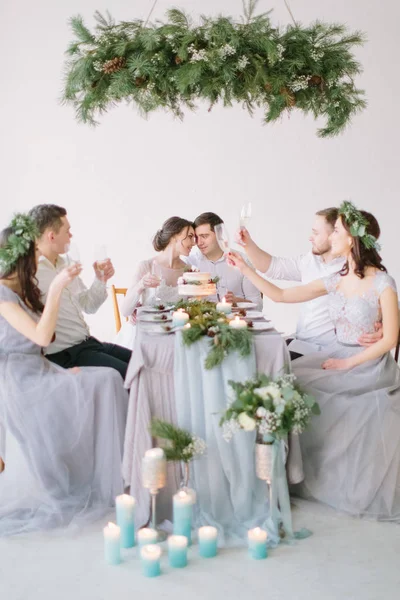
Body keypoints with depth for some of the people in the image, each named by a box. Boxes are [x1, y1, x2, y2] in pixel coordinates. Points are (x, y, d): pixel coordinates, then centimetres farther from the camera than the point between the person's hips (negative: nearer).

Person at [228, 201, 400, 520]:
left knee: (302, 385, -20)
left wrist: (348, 364, -16)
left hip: (370, 364, -6)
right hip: (336, 355, 6)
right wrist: (245, 269, 4)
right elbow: (281, 295, 8)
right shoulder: (335, 281, 6)